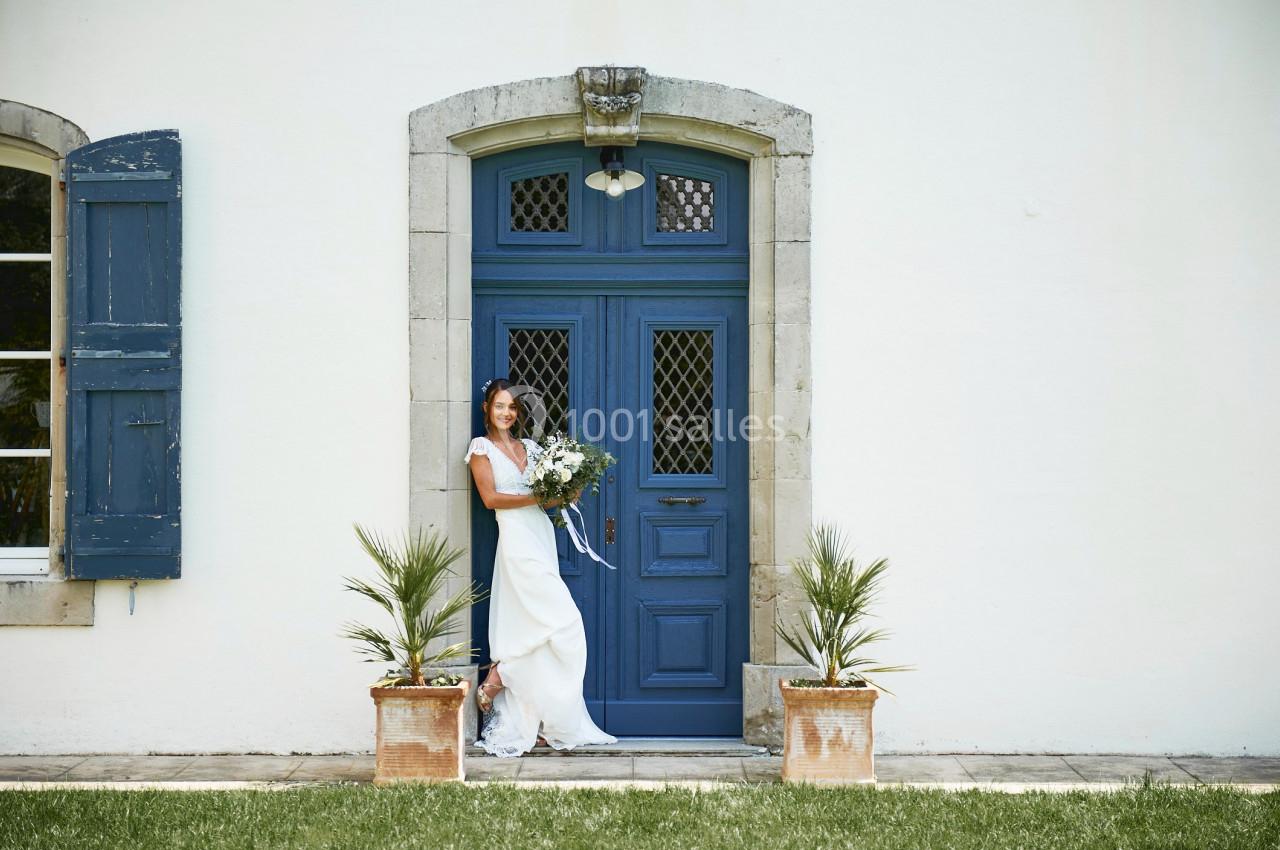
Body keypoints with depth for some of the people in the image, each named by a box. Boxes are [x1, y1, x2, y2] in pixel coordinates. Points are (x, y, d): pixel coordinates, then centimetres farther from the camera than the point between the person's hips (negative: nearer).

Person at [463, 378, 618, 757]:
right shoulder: (482, 447, 1)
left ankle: (527, 727, 7)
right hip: (516, 537, -7)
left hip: (541, 534, 7)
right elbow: (490, 498, -8)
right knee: (564, 621, -14)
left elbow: (548, 489, 18)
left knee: (532, 628, 5)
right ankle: (496, 678, -2)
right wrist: (536, 498, -15)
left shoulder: (529, 447, 19)